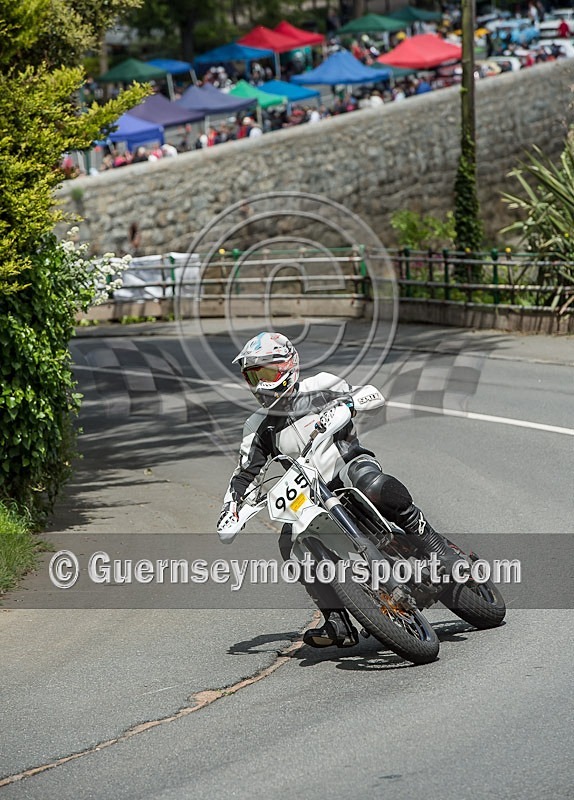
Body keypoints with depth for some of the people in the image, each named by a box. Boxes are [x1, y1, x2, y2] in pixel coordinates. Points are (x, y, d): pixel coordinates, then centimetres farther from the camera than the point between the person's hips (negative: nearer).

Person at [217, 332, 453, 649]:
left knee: (375, 487, -41)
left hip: (350, 464, -4)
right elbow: (244, 475, 14)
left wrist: (346, 403, -25)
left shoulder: (319, 388, 3)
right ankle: (338, 622, -21)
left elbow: (373, 394, -3)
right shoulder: (257, 428, 14)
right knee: (291, 543, -24)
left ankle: (428, 539, -21)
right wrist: (229, 513, -3)